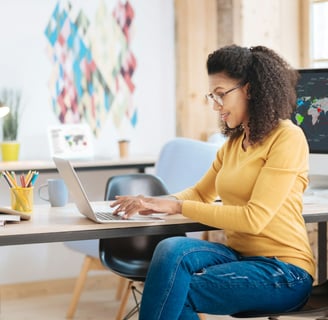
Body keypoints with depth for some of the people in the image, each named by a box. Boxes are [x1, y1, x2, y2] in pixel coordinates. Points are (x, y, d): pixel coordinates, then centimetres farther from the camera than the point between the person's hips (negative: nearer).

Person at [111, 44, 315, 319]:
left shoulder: (287, 137, -10)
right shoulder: (234, 142, 15)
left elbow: (254, 218, -18)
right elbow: (201, 194, 24)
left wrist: (177, 206, -17)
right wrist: (156, 204, 1)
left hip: (282, 270, -6)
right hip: (239, 255, 6)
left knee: (173, 291, -24)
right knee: (172, 249, -26)